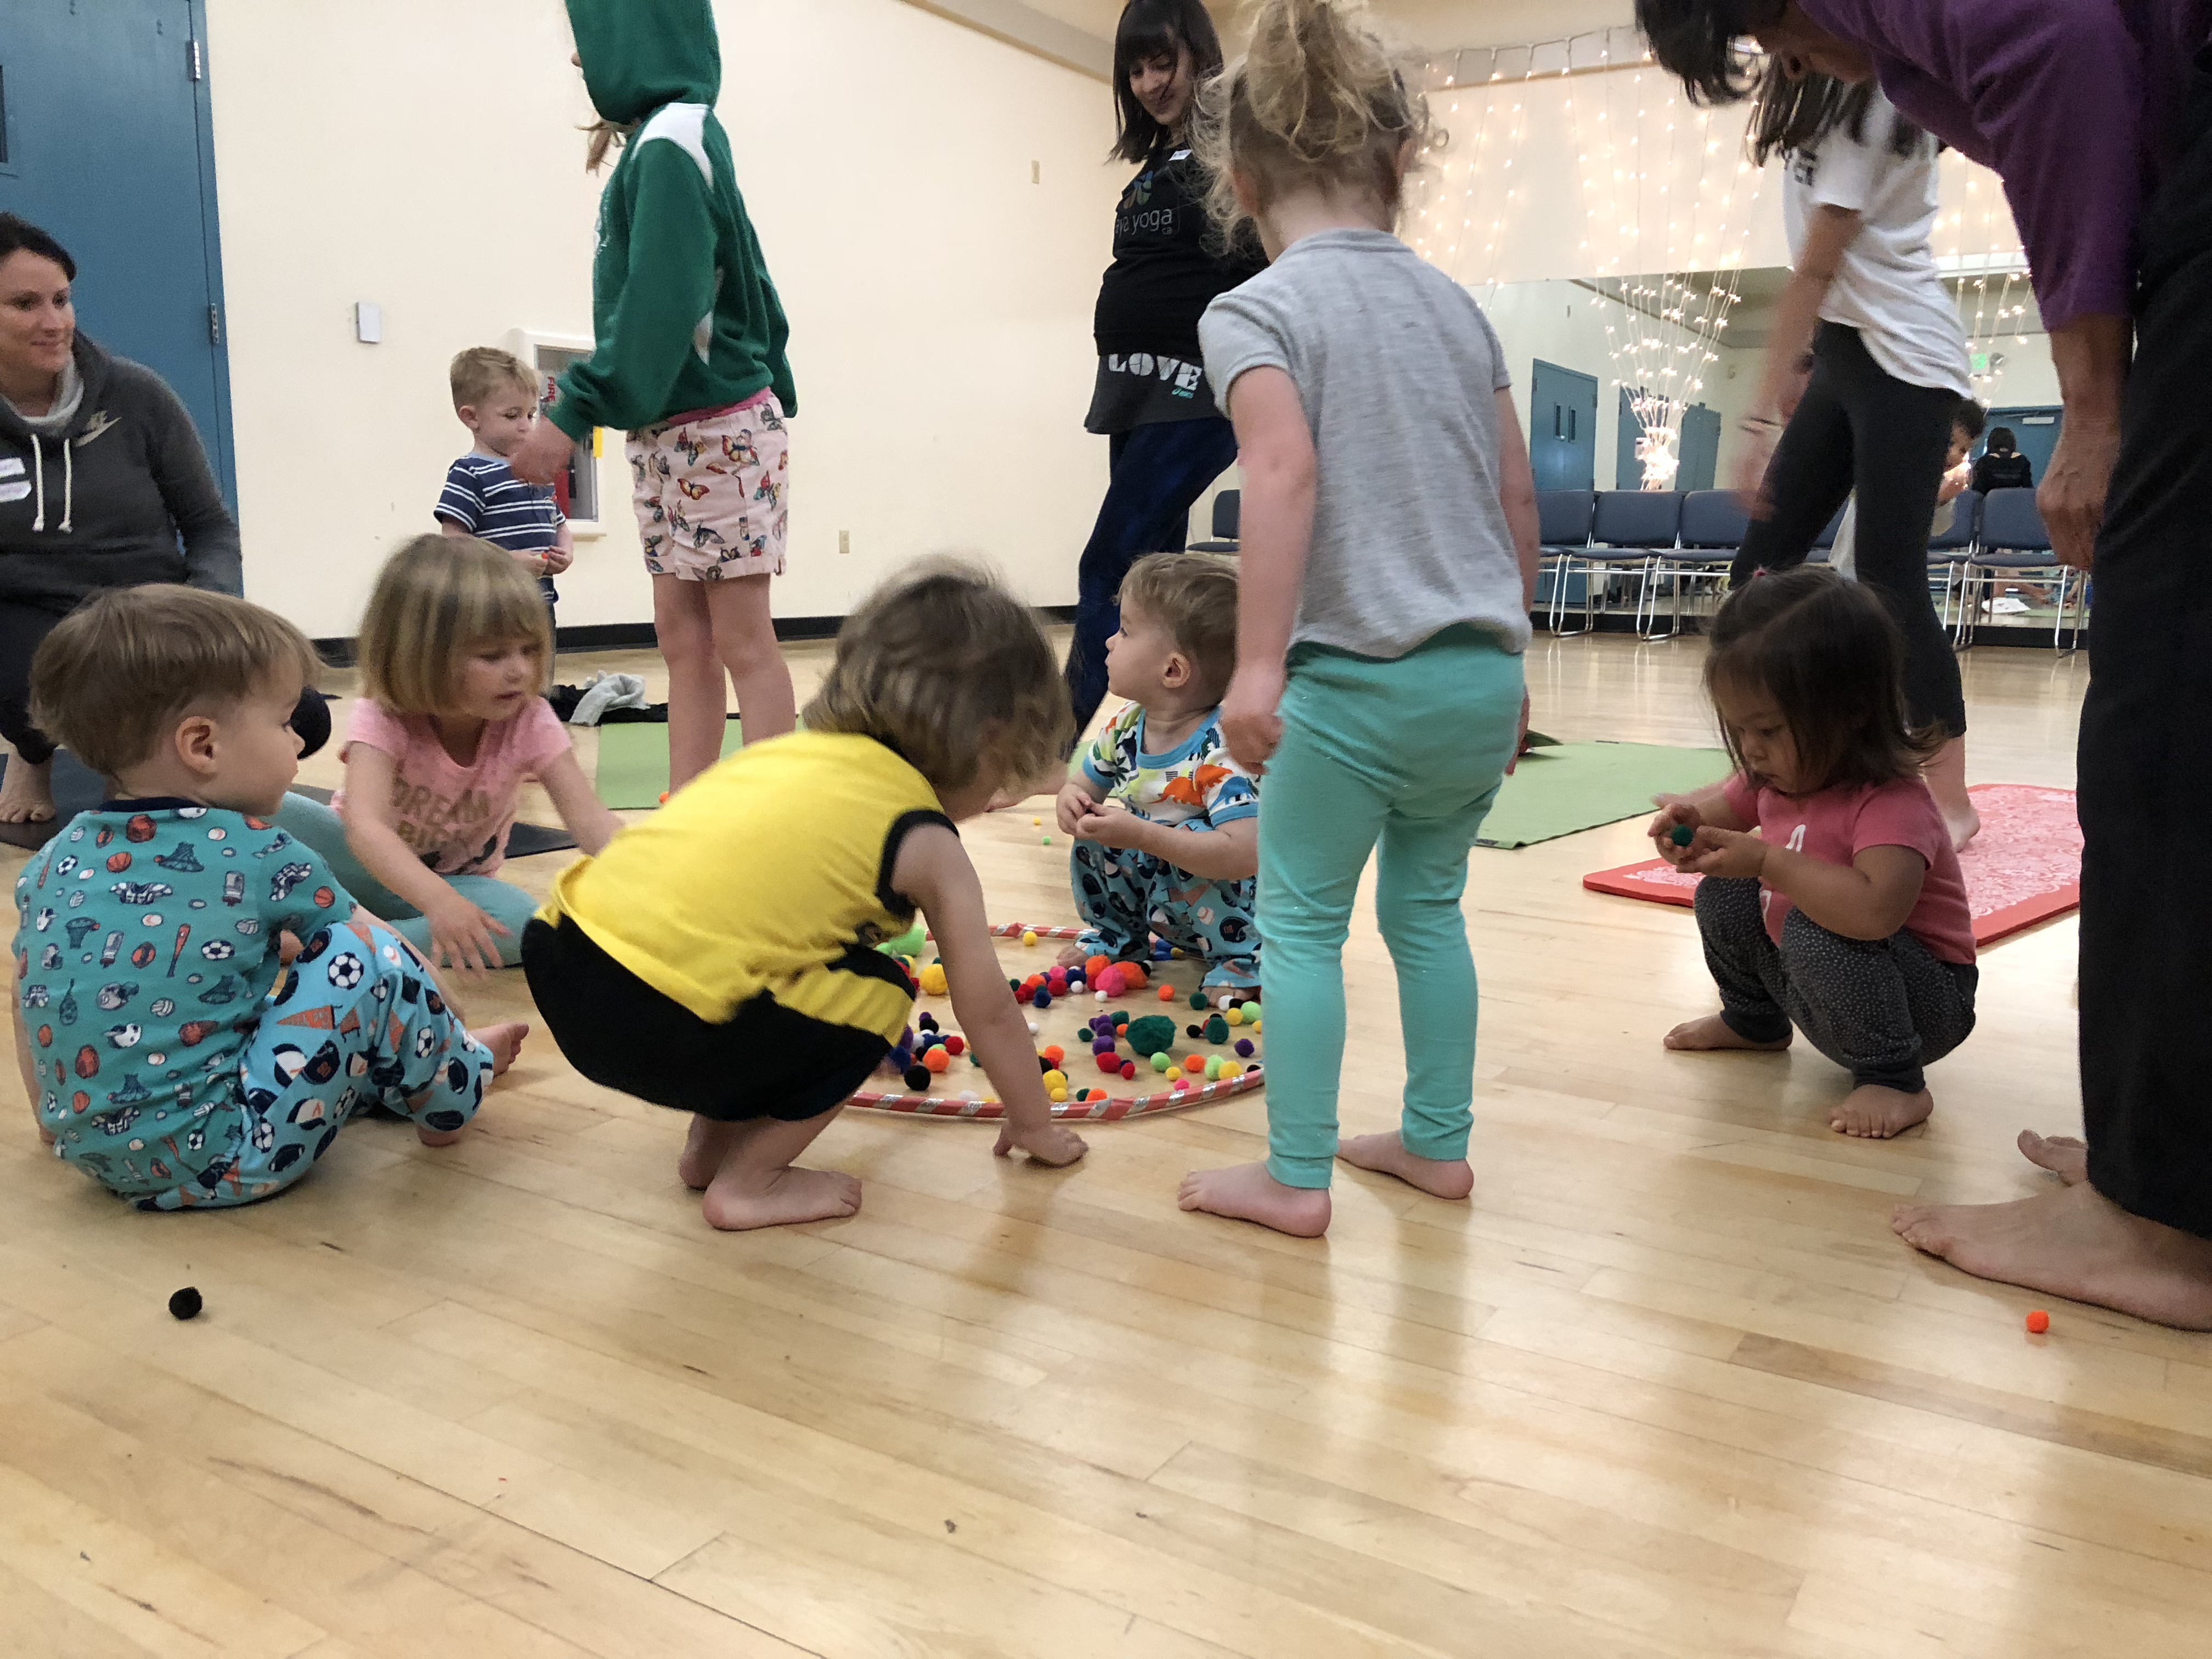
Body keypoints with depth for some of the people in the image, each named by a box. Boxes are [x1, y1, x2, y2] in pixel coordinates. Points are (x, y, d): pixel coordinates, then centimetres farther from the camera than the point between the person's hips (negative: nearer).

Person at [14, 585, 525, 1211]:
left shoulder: (49, 865, 4)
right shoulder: (260, 856, -12)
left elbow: (29, 1006, 16)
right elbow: (375, 949, 2)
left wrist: (55, 1119, 30)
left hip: (93, 1154, 8)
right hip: (225, 1162, -8)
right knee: (364, 955, -7)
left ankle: (396, 1073, 35)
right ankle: (449, 1088, 14)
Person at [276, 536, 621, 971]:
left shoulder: (530, 723, -20)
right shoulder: (382, 719, -25)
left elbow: (591, 822, -27)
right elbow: (365, 825, -41)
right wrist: (440, 902, -60)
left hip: (457, 881, 2)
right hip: (369, 863, -2)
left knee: (524, 924, -34)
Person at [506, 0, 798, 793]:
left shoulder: (670, 144, -13)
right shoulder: (675, 138, 15)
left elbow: (658, 309, -21)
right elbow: (747, 280, 17)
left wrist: (572, 415, -20)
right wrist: (774, 391, 18)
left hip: (714, 433, -9)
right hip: (669, 436, 9)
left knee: (742, 642, -5)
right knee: (683, 638, 8)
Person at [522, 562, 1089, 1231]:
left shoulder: (793, 750, 22)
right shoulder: (927, 844, 3)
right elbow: (988, 1012, 10)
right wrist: (1036, 1126, 29)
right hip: (656, 1029, -8)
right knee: (877, 996, 12)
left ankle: (714, 1139, 31)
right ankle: (750, 1184, 12)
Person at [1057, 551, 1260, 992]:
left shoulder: (1222, 748, -31)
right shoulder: (1127, 727, -7)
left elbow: (1243, 855, -40)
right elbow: (1084, 783, 9)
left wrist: (1140, 835, -42)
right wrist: (1070, 799, -17)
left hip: (1234, 911, -7)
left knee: (1187, 836, -32)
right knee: (1094, 833, -8)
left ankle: (1241, 959, -12)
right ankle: (1115, 935, 16)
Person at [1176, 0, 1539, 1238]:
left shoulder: (1254, 312, -4)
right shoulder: (1456, 304, 13)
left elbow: (1287, 472, -21)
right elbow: (1519, 499, 14)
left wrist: (1258, 665, -23)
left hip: (1363, 679, -6)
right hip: (1484, 673, 6)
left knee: (1302, 919, 8)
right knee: (1429, 906, 19)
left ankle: (1297, 1177, 14)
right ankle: (1437, 1144, 29)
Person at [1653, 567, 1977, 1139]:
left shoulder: (1891, 803, -31)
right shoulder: (1775, 774, -5)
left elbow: (1877, 910, -48)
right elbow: (1727, 805, 16)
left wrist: (1768, 862, -42)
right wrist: (1690, 821, -9)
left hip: (1926, 1001, -9)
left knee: (1813, 931, -34)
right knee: (1723, 898, 5)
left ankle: (1895, 1081, -18)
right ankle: (1754, 1021, 29)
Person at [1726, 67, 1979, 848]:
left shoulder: (1864, 106, -16)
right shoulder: (1836, 96, 10)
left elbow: (1815, 271, -21)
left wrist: (1763, 418, -22)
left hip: (1905, 363, -9)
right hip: (1844, 354, 9)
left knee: (1888, 580, -10)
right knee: (1763, 565, 4)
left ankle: (1951, 797, 1)